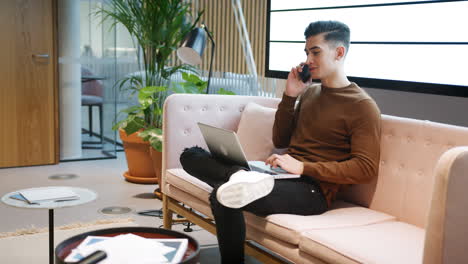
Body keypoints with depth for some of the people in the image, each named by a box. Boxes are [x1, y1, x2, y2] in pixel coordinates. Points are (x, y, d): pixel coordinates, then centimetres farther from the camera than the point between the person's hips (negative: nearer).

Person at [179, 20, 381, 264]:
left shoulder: (362, 106, -6)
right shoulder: (309, 92, 18)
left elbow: (366, 169, -14)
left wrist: (303, 167, -21)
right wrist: (289, 96, 6)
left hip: (313, 189, -9)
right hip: (283, 176, 9)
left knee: (222, 197, -35)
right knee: (191, 155, -7)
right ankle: (242, 176, -30)